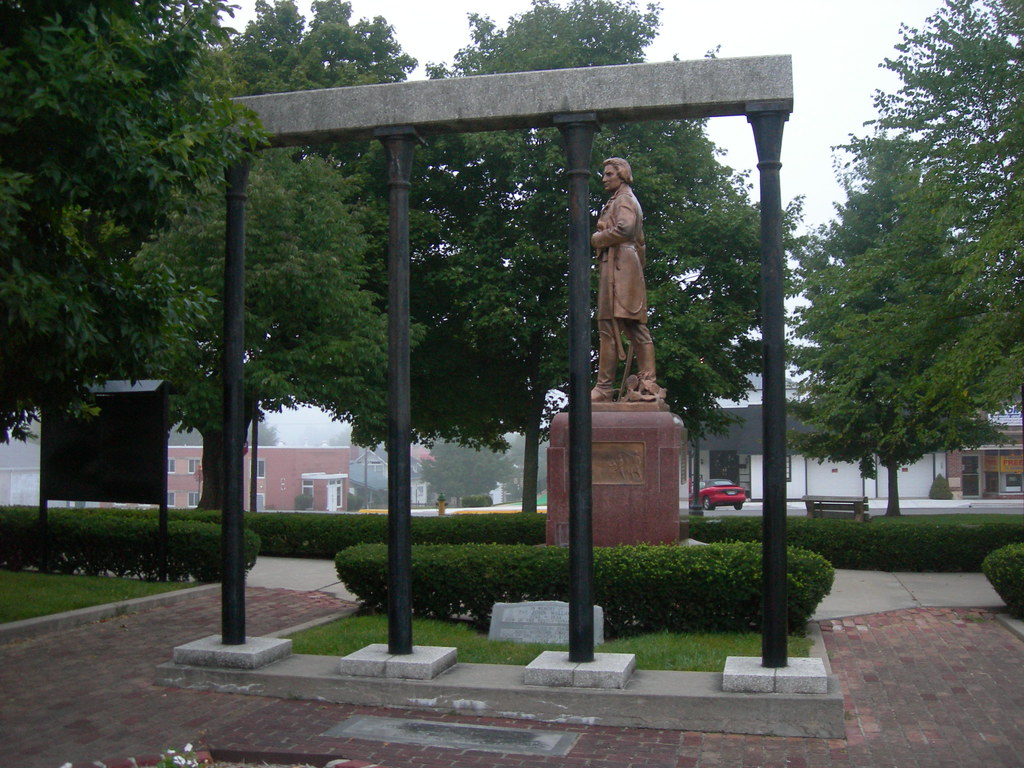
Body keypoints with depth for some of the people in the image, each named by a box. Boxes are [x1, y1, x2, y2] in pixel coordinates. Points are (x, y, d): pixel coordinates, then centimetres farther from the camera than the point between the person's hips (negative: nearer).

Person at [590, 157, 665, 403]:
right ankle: (647, 382, 0)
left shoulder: (624, 199, -2)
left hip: (618, 265, -11)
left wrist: (596, 238, -6)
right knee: (635, 327, 4)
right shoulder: (630, 201, 28)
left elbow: (623, 230, -20)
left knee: (609, 326, -13)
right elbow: (639, 242, 30)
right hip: (628, 268, 11)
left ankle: (604, 388, -16)